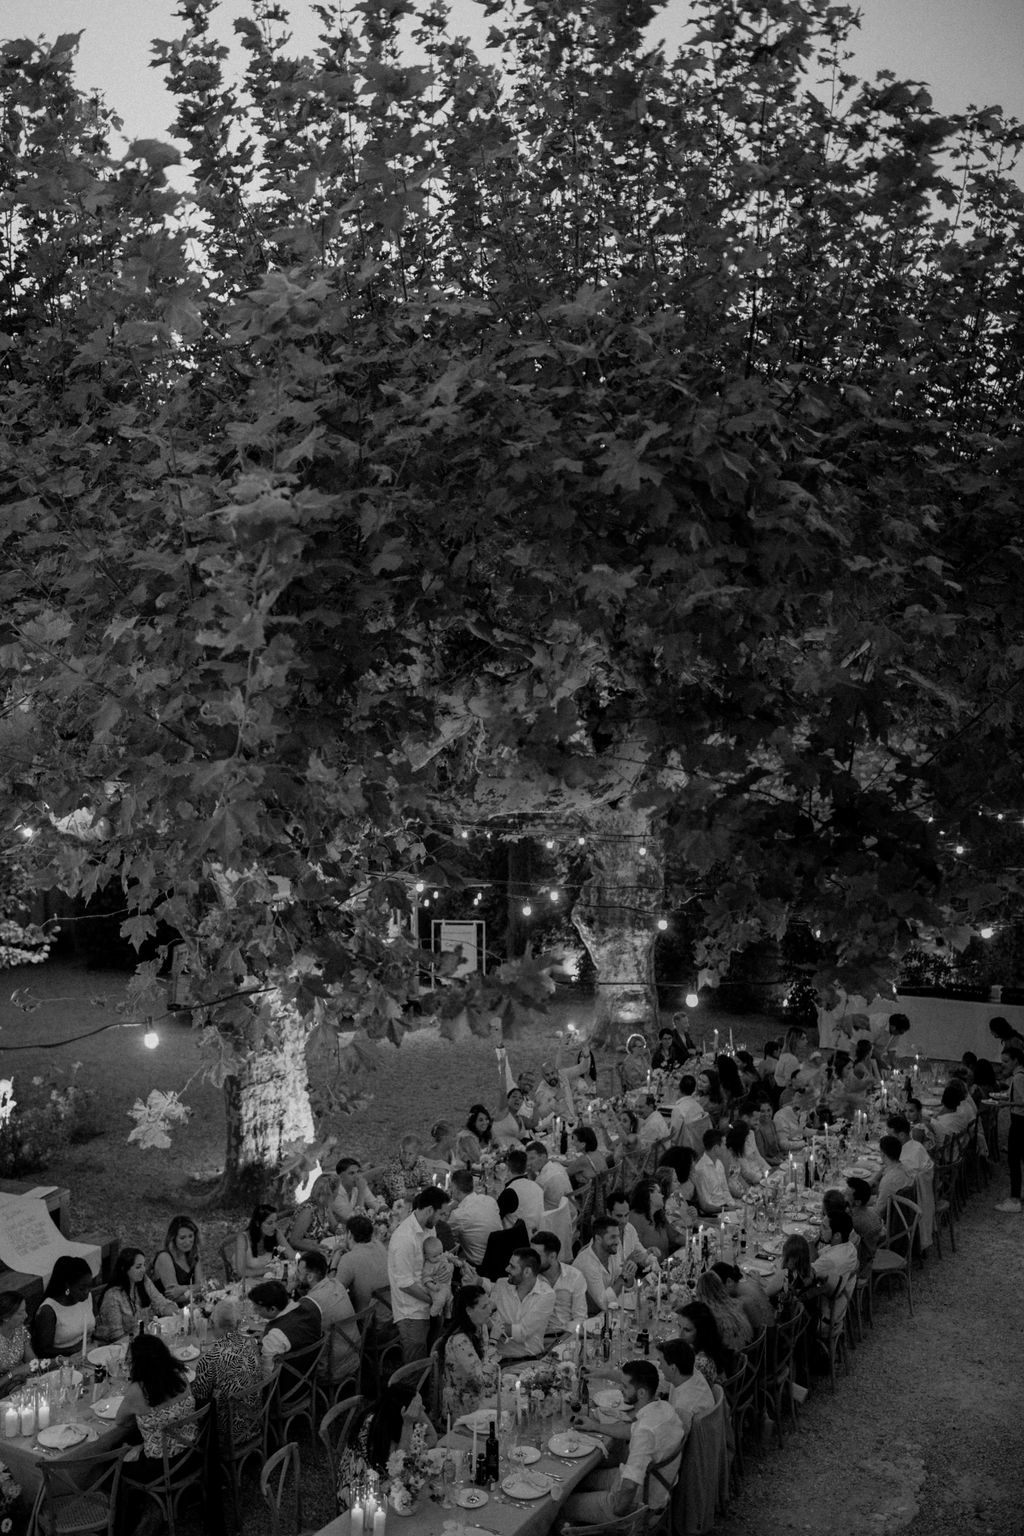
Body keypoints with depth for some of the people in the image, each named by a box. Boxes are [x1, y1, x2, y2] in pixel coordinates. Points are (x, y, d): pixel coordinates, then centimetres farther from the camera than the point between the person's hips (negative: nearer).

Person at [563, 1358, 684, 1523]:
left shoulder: (646, 1430, -35)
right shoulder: (664, 1407, -6)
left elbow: (630, 1484, -38)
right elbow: (632, 1431, 14)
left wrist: (618, 1508, -19)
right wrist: (596, 1426, 18)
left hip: (638, 1504, -9)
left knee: (564, 1505, 0)